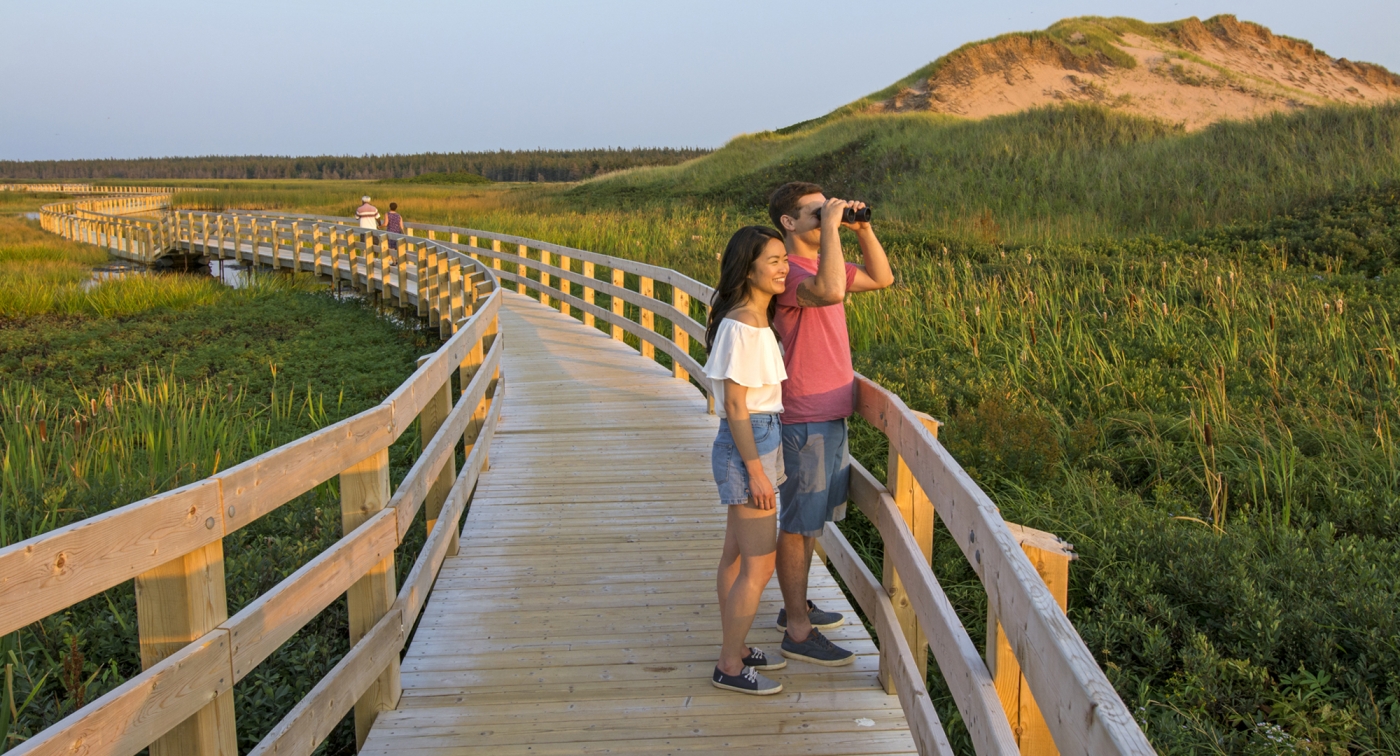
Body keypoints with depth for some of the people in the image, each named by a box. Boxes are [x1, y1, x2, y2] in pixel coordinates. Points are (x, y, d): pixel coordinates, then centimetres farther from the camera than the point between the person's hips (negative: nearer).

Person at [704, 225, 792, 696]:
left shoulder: (757, 321, 9)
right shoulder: (741, 327, -20)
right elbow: (735, 405, -20)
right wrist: (756, 470, -19)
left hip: (761, 439, 10)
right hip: (747, 446, -10)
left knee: (737, 557, 18)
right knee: (759, 566, -1)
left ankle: (735, 650, 30)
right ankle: (730, 668, 12)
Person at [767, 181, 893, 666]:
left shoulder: (822, 263, 11)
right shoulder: (788, 272, -19)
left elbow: (881, 279, 19)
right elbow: (830, 291, -40)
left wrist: (863, 229, 5)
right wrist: (830, 226, -29)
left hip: (832, 414, 10)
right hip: (806, 419, -10)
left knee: (813, 519, 20)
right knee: (797, 523, 1)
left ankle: (795, 608, 34)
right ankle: (798, 632, 11)